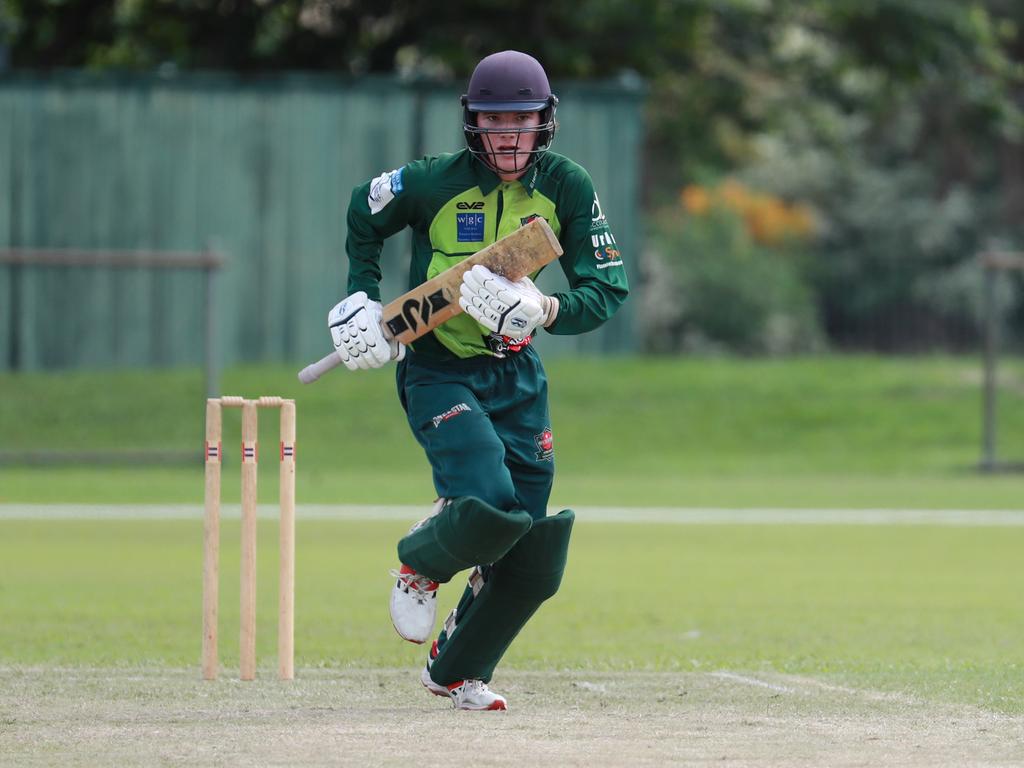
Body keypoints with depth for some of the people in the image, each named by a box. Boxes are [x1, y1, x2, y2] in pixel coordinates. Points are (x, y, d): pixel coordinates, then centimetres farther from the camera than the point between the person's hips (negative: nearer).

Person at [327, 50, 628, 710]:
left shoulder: (567, 188, -8)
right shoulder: (433, 182, -14)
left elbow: (609, 289, -7)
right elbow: (365, 213, 7)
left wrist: (548, 310, -25)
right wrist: (363, 298, -2)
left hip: (516, 372, 4)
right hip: (439, 371, -4)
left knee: (532, 561, 3)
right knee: (488, 502, -27)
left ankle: (457, 670, 26)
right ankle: (421, 565, 8)